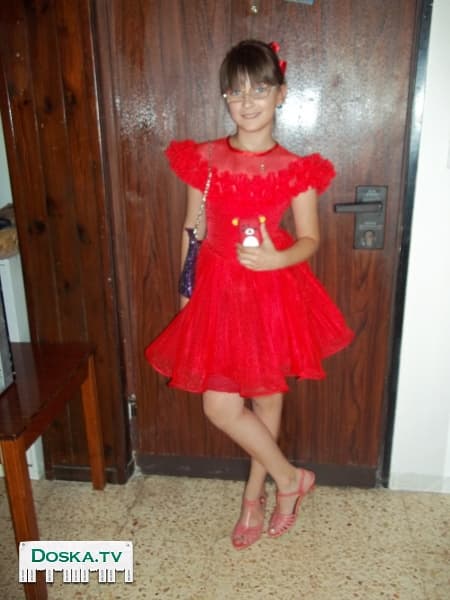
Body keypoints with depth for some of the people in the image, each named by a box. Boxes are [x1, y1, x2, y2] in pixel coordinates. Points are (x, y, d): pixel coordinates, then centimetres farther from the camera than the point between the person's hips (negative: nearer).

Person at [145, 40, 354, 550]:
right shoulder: (203, 160, 0)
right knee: (220, 406, 2)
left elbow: (309, 240, -1)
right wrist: (187, 292, 6)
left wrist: (275, 260, -22)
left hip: (274, 291, -2)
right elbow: (192, 230, 6)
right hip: (218, 291, 2)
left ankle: (254, 495, 34)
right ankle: (290, 478, 27)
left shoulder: (295, 169, -5)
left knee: (267, 397, 9)